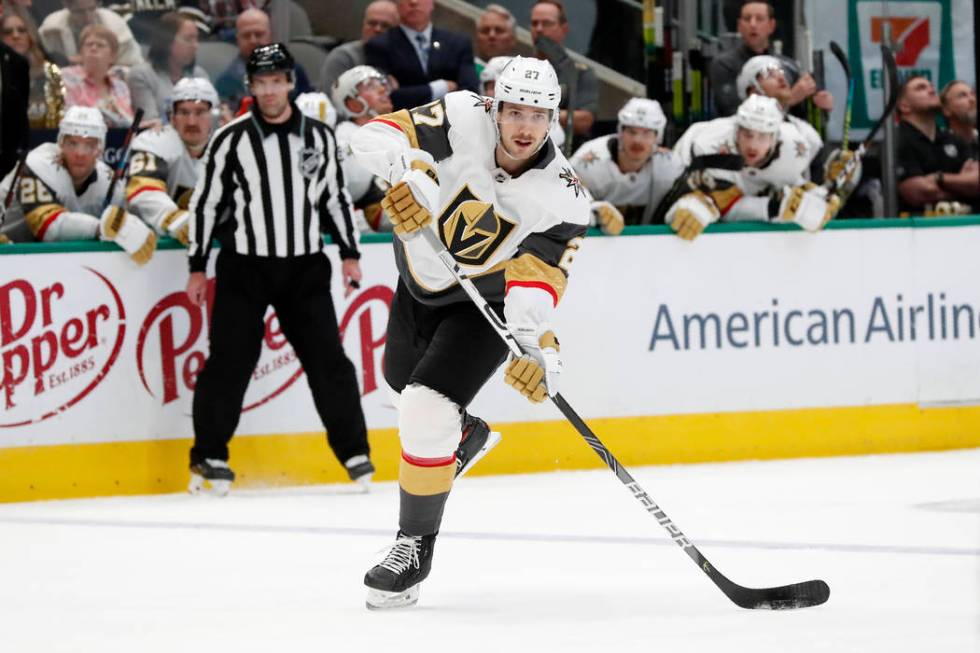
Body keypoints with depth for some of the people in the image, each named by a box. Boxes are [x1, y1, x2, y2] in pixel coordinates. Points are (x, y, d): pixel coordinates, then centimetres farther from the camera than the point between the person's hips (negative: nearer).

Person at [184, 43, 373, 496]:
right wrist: (197, 268, -1)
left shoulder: (318, 136, 5)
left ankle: (353, 450, 11)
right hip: (245, 268, -2)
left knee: (328, 360, 1)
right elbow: (205, 203, 0)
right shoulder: (231, 140, -4)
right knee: (229, 362, -3)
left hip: (305, 269, 2)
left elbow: (336, 197, 14)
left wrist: (349, 253, 11)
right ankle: (209, 457, 7)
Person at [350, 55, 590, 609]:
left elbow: (534, 284, -34)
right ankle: (461, 433, 64)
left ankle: (416, 547, -6)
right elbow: (376, 136, -26)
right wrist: (408, 168, -47)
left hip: (483, 305, -5)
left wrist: (538, 346, -51)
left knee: (426, 411, -22)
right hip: (420, 280, 5)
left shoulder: (563, 200, -27)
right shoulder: (464, 119, -23)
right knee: (404, 380, 29)